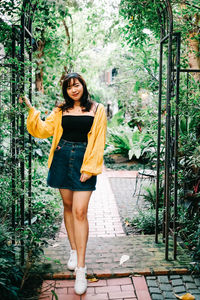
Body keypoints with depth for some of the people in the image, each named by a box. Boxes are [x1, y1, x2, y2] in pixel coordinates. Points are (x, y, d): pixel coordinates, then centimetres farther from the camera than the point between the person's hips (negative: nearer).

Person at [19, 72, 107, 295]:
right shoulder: (61, 110, 12)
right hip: (62, 158, 4)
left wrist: (89, 168, -9)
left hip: (83, 161, -3)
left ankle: (81, 268, -5)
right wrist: (31, 110, -3)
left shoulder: (97, 110, 3)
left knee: (80, 211, -9)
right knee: (68, 206, 11)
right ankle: (74, 250, 29)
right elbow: (44, 130, 6)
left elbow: (98, 141, -1)